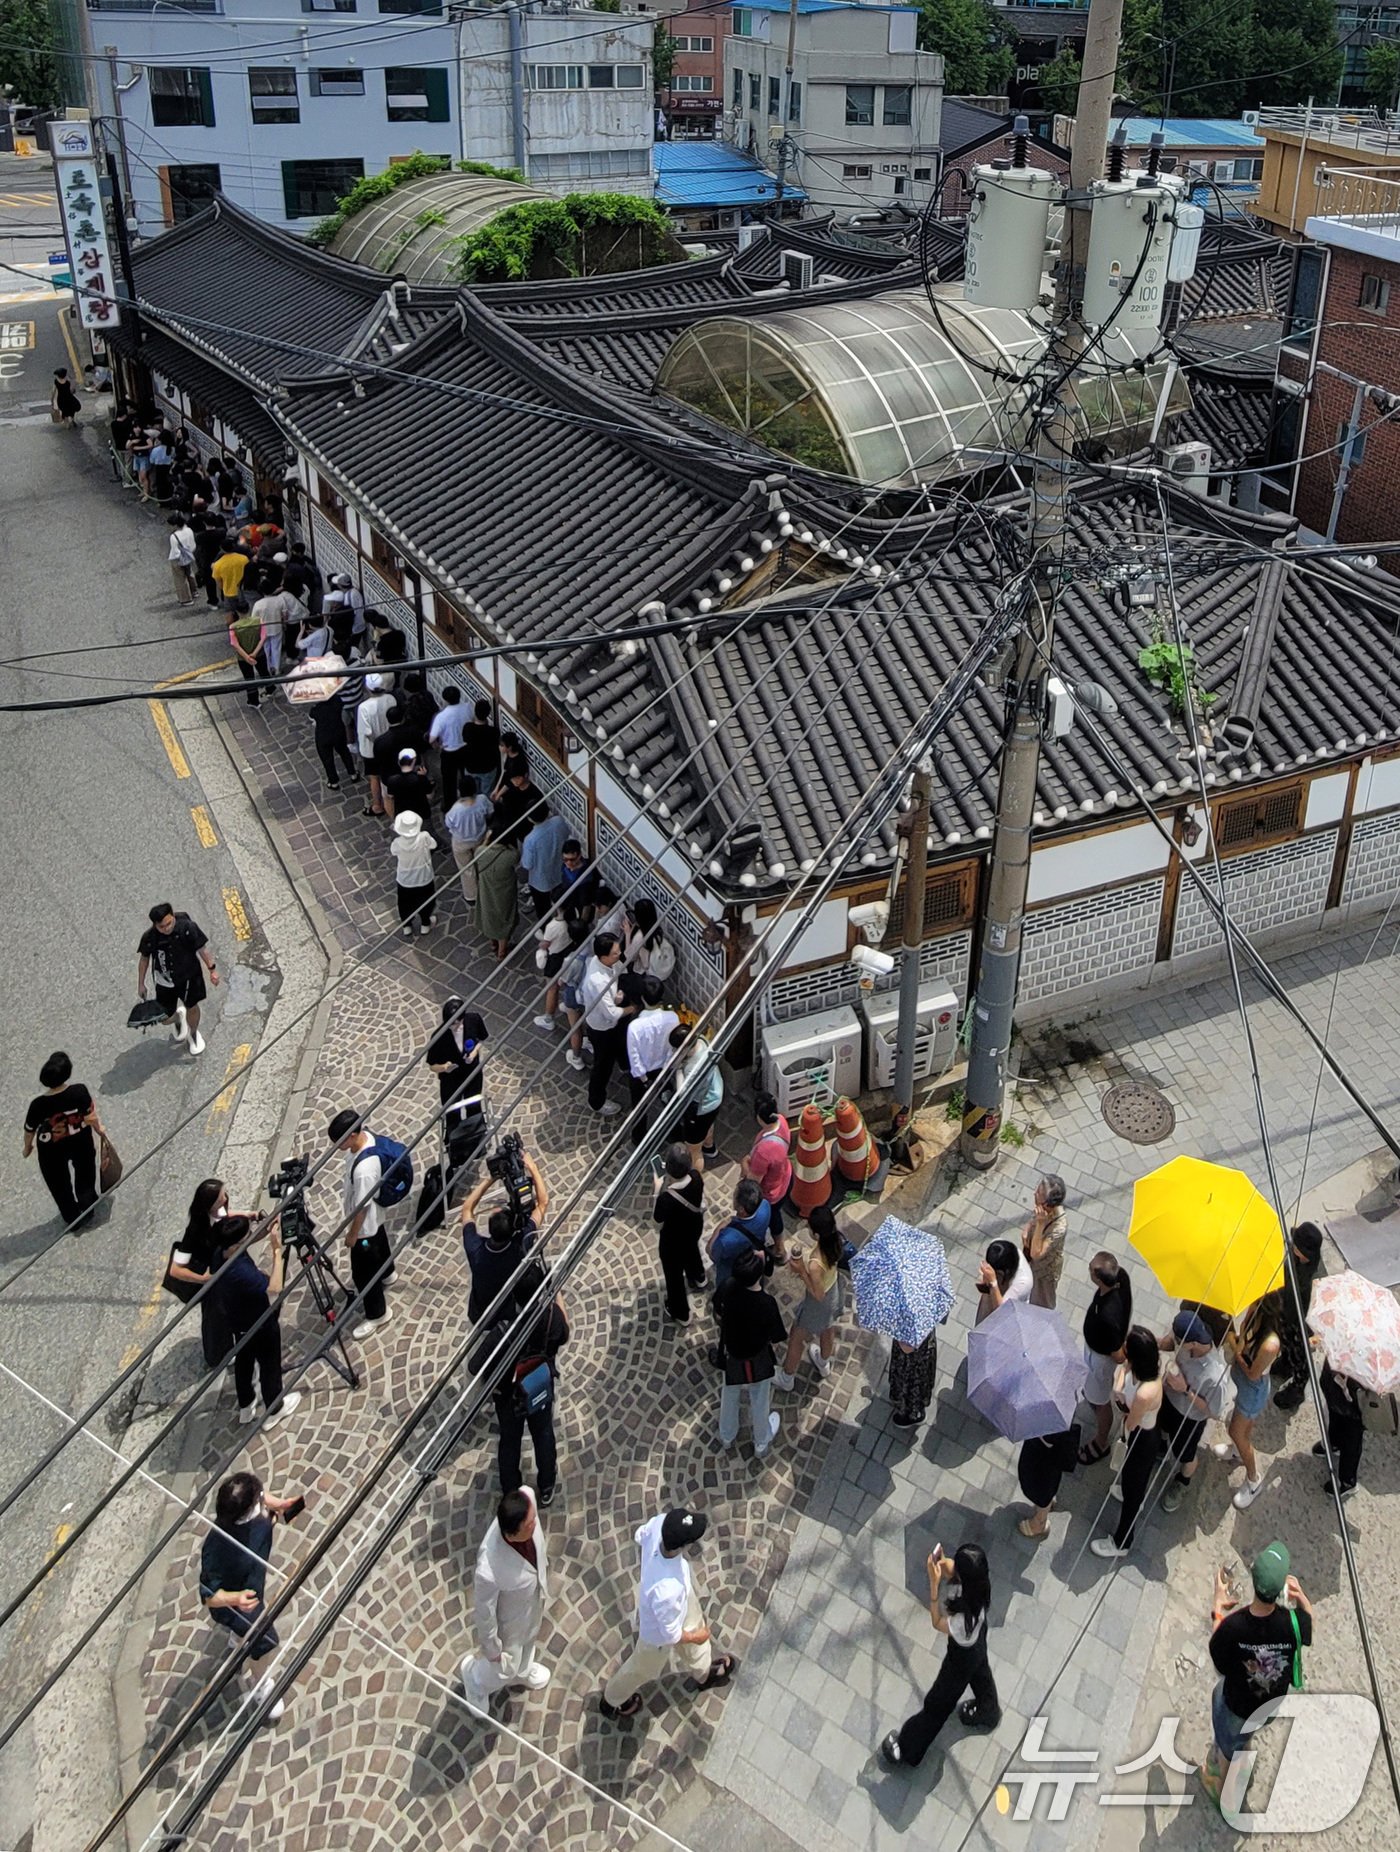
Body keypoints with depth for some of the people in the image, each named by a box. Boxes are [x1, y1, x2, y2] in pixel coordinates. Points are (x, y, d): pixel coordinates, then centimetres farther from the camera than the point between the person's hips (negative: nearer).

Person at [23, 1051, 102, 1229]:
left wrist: (27, 1147, 7)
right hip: (81, 1141, 1)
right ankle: (87, 1210, 49)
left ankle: (72, 1219, 46)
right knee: (84, 1175, 32)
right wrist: (99, 1130, 3)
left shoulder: (38, 1104, -31)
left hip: (52, 1150, -1)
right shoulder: (79, 1091, -31)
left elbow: (29, 1130, -14)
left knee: (60, 1184, 27)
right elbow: (90, 1117, -19)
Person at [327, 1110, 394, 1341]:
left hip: (364, 1224, -9)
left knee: (363, 1271, 12)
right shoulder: (365, 1135, -20)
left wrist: (353, 1234, -14)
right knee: (378, 1243, 36)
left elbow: (362, 1207, -30)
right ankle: (386, 1273, 64)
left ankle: (376, 1314, 33)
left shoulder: (363, 1170, -44)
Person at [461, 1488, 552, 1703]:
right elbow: (484, 1612, -26)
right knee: (505, 1668, 26)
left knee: (529, 1639, 36)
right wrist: (492, 1649, -7)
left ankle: (522, 1671, 68)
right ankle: (473, 1676, 59)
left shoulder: (527, 1498, -37)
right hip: (509, 1621, -5)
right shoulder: (489, 1571, -48)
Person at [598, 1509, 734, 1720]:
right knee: (642, 1668, 27)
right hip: (659, 1632, -6)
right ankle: (612, 1701, 57)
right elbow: (670, 1634, -28)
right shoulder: (667, 1591, -49)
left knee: (694, 1624, 34)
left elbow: (641, 1538, -9)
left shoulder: (660, 1523, -36)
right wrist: (696, 1637, -8)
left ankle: (703, 1673, 66)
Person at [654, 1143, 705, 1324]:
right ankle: (698, 1279, 70)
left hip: (672, 1241, -5)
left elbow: (658, 1223, -23)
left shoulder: (666, 1198, -45)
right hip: (694, 1228, 5)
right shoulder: (696, 1177, -28)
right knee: (691, 1250, 39)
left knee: (673, 1274, 23)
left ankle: (680, 1313, 47)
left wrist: (658, 1191, -21)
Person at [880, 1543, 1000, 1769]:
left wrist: (934, 1584, -37)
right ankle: (988, 1713, 69)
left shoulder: (965, 1619, -48)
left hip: (962, 1658, -6)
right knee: (980, 1675, 37)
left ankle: (907, 1752, 41)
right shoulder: (980, 1579, -32)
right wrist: (943, 1566, -32)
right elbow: (951, 1573, -10)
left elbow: (938, 1623, -26)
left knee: (937, 1704, 18)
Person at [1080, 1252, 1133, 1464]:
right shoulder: (1120, 1275, -31)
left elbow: (1117, 1356, -30)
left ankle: (1100, 1444, 49)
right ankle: (1094, 1394, 72)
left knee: (1100, 1401, 23)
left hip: (1100, 1354, -6)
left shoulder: (1107, 1316, -49)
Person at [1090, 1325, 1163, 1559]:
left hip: (1141, 1439, -7)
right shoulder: (1151, 1361, -25)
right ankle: (1136, 1496, 70)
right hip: (1146, 1432, 7)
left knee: (1131, 1489, 20)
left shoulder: (1145, 1393, -45)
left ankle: (1121, 1543, 44)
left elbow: (1130, 1424, -26)